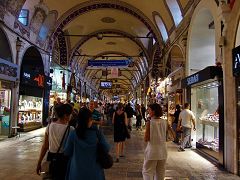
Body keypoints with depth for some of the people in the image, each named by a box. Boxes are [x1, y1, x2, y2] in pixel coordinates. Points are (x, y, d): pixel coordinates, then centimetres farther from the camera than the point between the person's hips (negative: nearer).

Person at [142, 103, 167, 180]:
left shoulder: (149, 122, -15)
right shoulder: (164, 122, -1)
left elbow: (146, 139, -13)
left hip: (152, 151, -5)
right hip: (163, 151, 5)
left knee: (147, 172, 7)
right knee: (160, 173, 18)